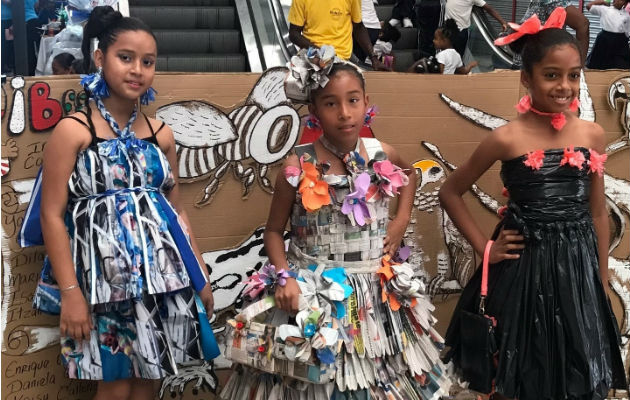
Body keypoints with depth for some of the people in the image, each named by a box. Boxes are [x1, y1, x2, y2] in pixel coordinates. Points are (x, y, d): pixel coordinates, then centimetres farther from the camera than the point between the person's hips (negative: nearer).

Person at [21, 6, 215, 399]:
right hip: (106, 274, -4)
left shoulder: (161, 134, 9)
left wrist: (201, 274, 12)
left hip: (162, 273, 5)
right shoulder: (73, 130, -6)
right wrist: (70, 291, -15)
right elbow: (52, 216, -9)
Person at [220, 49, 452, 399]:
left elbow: (410, 173, 21)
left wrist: (402, 220, 7)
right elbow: (275, 230, -3)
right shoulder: (298, 167, -13)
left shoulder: (382, 155, -4)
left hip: (375, 291, 3)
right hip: (313, 292, -3)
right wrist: (284, 277, -18)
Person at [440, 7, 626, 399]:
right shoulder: (507, 139, -11)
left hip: (578, 267, 3)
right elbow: (450, 193, 0)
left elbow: (598, 213, 7)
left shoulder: (593, 135, -1)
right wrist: (484, 247, -4)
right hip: (523, 267, -3)